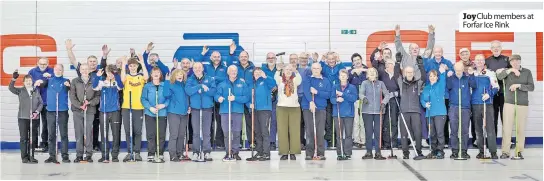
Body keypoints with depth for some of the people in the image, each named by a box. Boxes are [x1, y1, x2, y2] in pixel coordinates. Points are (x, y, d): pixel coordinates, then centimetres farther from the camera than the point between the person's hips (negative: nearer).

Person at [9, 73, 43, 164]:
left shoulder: (36, 91, 10)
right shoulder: (20, 91, 6)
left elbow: (41, 103, 8)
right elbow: (11, 88, -9)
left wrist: (37, 112, -6)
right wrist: (14, 79, -21)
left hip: (34, 118, 2)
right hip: (23, 118, -2)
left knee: (33, 138, 5)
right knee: (24, 138, 0)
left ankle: (31, 156, 14)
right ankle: (24, 157, 5)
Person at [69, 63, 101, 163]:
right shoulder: (75, 81, 8)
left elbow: (98, 96, 4)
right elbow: (72, 96, 3)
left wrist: (90, 102, -11)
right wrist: (79, 105, -9)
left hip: (90, 110, -1)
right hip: (77, 110, 1)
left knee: (89, 133, -1)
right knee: (79, 133, 2)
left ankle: (89, 154, 5)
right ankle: (79, 155, 8)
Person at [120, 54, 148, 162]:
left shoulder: (141, 76, 7)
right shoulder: (126, 76, 7)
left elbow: (146, 77, -16)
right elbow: (122, 79, -16)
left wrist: (142, 63, -18)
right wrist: (123, 65, -17)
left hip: (138, 107, 0)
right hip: (126, 107, 0)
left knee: (137, 131, 2)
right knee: (128, 131, 4)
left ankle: (137, 152, 8)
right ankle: (129, 152, 12)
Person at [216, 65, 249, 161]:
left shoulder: (242, 83, 6)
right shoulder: (222, 84, 9)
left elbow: (246, 97, -2)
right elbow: (217, 94, 2)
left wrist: (235, 98, -15)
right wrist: (219, 98, -21)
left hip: (238, 111, 0)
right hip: (225, 111, 0)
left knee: (236, 133, 2)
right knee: (226, 133, 1)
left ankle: (235, 152, 13)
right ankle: (228, 152, 11)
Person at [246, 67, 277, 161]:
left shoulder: (265, 82, 1)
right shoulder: (252, 84, 16)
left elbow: (273, 84, -19)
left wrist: (265, 77, -28)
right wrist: (249, 104, -1)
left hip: (265, 109, -6)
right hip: (255, 110, 6)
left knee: (264, 131, -8)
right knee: (257, 132, 10)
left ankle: (266, 153, -5)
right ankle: (259, 153, 18)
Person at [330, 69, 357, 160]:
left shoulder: (352, 87, 4)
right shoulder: (335, 87, 9)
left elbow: (354, 98, -10)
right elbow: (332, 99, 2)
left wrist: (343, 94, -15)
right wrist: (337, 99, -20)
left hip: (349, 113, -1)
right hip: (338, 113, 1)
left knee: (348, 134, -1)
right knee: (339, 134, 3)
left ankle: (348, 153, 4)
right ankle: (339, 153, 9)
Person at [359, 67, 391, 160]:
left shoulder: (380, 83, 10)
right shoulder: (364, 83, 6)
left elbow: (387, 94, 10)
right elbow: (360, 93, -7)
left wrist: (384, 102, -8)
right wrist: (364, 98, -29)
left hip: (378, 111, 1)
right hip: (367, 111, -1)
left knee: (378, 132, -1)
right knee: (368, 131, 1)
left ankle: (378, 152, 5)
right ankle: (369, 152, 8)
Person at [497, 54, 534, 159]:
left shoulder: (527, 72, 7)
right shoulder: (507, 72, 8)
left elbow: (531, 87, -1)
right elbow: (499, 77, -13)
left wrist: (519, 85, -14)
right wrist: (511, 70, -18)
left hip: (523, 104, 0)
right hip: (509, 103, 0)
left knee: (521, 128, 0)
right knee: (506, 128, -5)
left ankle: (519, 151, 8)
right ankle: (505, 151, -1)